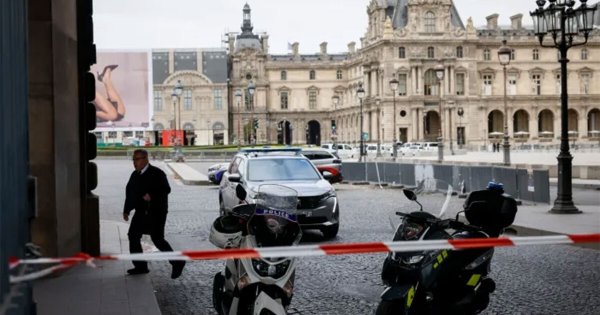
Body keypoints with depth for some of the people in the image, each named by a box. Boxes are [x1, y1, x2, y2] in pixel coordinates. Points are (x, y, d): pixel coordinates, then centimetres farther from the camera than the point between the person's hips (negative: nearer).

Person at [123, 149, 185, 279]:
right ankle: (140, 266, 12)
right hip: (141, 212, 8)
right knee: (133, 236, 3)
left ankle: (177, 263, 5)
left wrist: (152, 196, -31)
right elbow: (129, 193, 19)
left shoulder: (157, 173, -10)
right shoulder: (135, 175, 13)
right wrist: (126, 210, 14)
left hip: (156, 213, -8)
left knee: (157, 239, -9)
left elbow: (166, 189, -18)